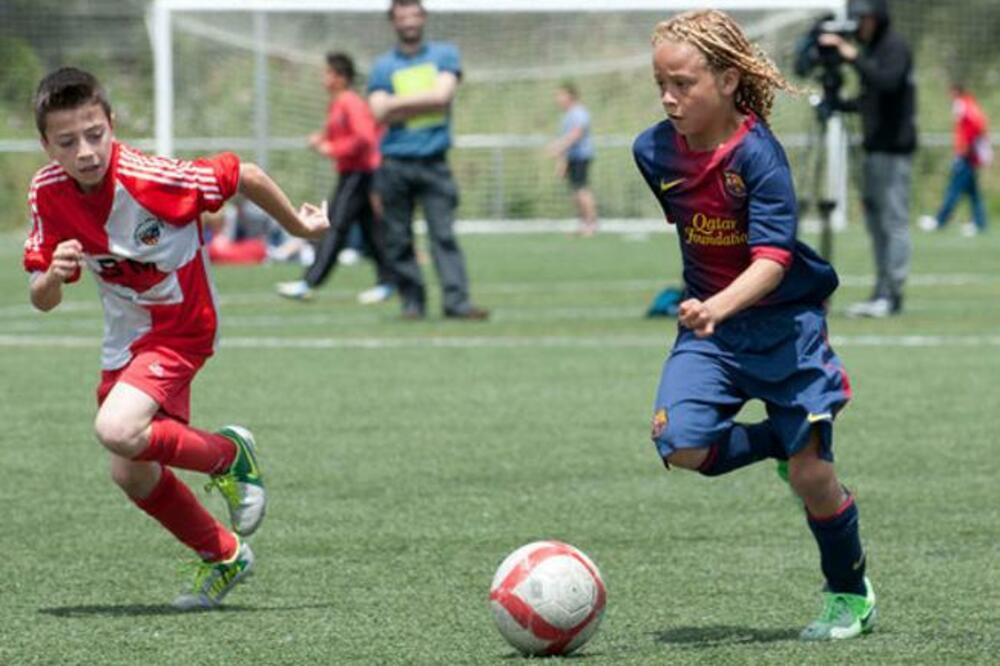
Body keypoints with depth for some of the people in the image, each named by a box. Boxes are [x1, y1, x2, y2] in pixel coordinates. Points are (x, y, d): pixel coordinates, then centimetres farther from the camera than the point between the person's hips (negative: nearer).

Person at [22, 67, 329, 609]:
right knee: (131, 476, 11)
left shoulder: (150, 179, -29)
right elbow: (41, 300, -5)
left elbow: (244, 176, -15)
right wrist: (53, 275, -29)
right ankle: (224, 556, 35)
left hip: (179, 326, -6)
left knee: (117, 432, -29)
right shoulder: (48, 194, -12)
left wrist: (298, 226, 0)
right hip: (123, 337, 6)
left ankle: (230, 455, -2)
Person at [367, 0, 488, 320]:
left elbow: (442, 96, -7)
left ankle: (456, 301, -17)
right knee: (398, 238, -1)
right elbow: (380, 113, -4)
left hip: (433, 161, -1)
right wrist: (425, 102, -6)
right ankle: (412, 302, 6)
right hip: (395, 164, 1)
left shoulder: (445, 55, 10)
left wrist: (399, 103, -4)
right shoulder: (382, 66, 9)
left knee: (444, 233, -10)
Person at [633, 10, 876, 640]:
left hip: (784, 321, -4)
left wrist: (722, 306, -46)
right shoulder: (655, 151, -4)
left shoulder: (758, 153, -21)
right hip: (709, 322, 4)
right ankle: (773, 441, 12)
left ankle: (851, 595, 22)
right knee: (680, 444, -20)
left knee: (811, 474, -4)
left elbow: (774, 255, -29)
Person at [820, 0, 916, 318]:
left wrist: (854, 57, -26)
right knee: (876, 220, 9)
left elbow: (888, 82, -27)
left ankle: (892, 295, -10)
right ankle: (881, 293, 12)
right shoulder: (869, 50, 18)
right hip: (874, 148, 9)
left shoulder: (895, 47, -9)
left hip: (894, 148, -9)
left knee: (894, 220, -9)